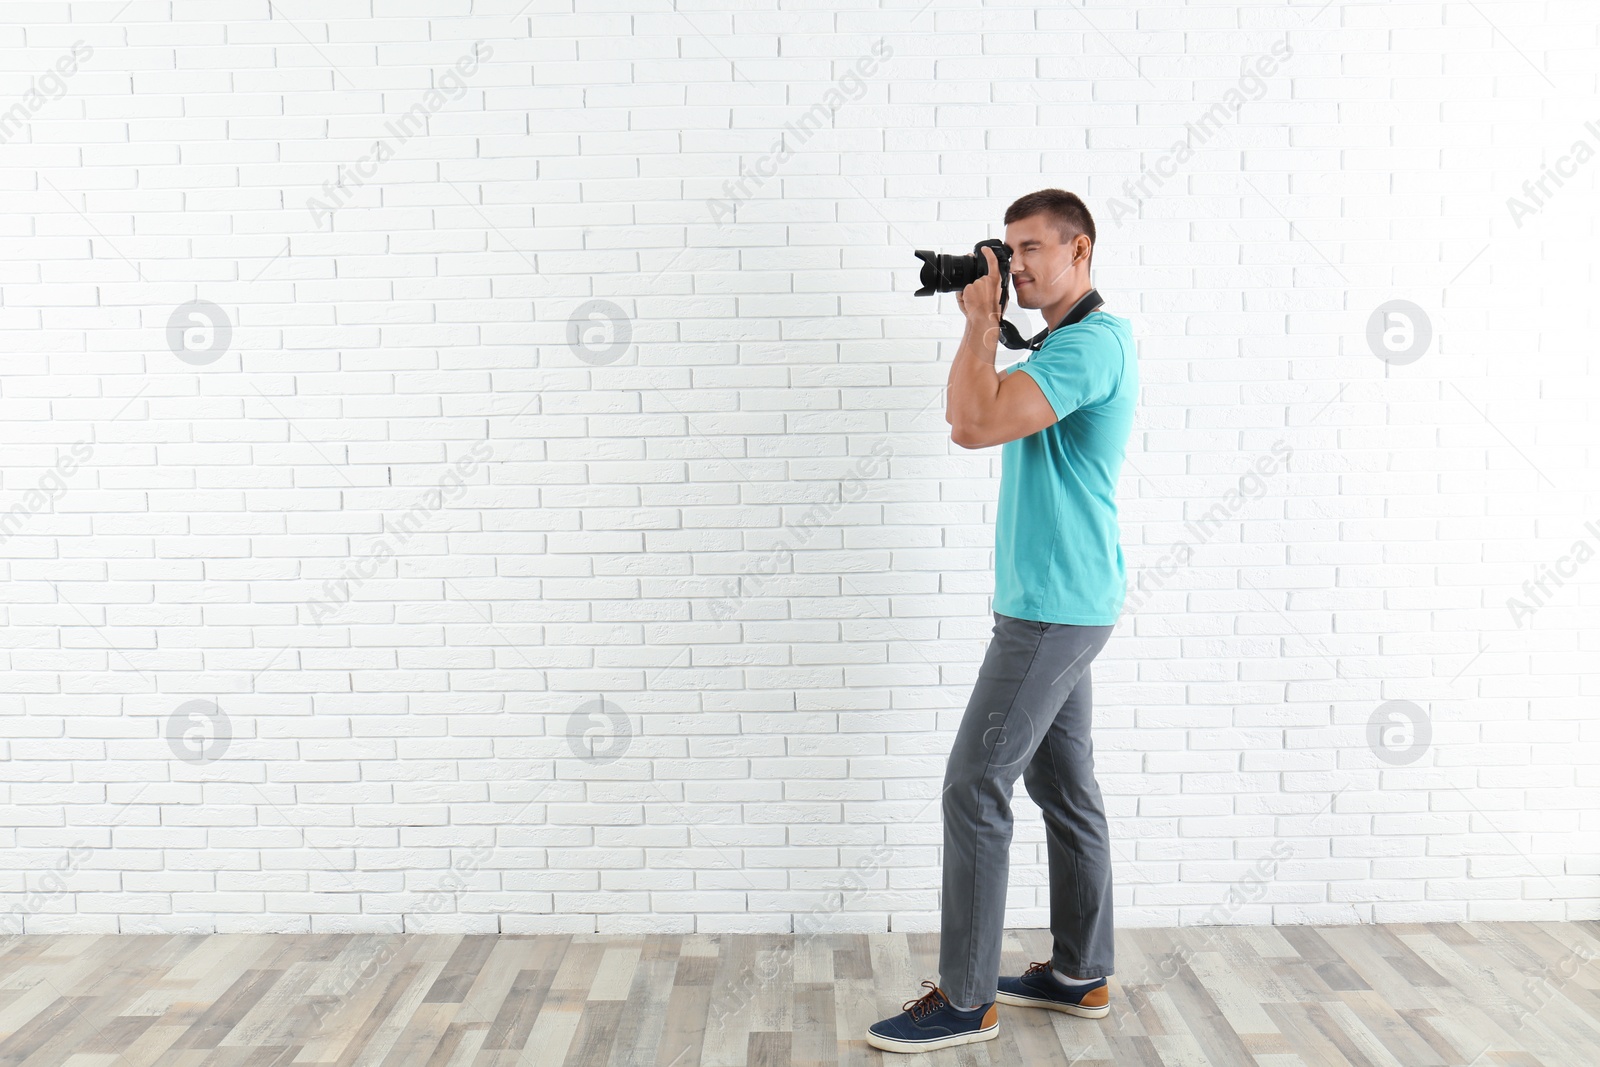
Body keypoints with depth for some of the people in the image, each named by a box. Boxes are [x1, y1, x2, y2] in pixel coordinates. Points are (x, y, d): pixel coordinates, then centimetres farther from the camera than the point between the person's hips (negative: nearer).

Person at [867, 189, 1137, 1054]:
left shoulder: (1093, 341, -16)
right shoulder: (1059, 344, 17)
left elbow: (976, 423, -26)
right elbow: (968, 419, 21)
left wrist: (980, 322, -16)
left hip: (1055, 608, -11)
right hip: (1053, 602, 11)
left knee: (974, 788, -7)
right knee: (1064, 787, 14)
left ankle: (965, 998, 3)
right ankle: (1080, 975, 25)